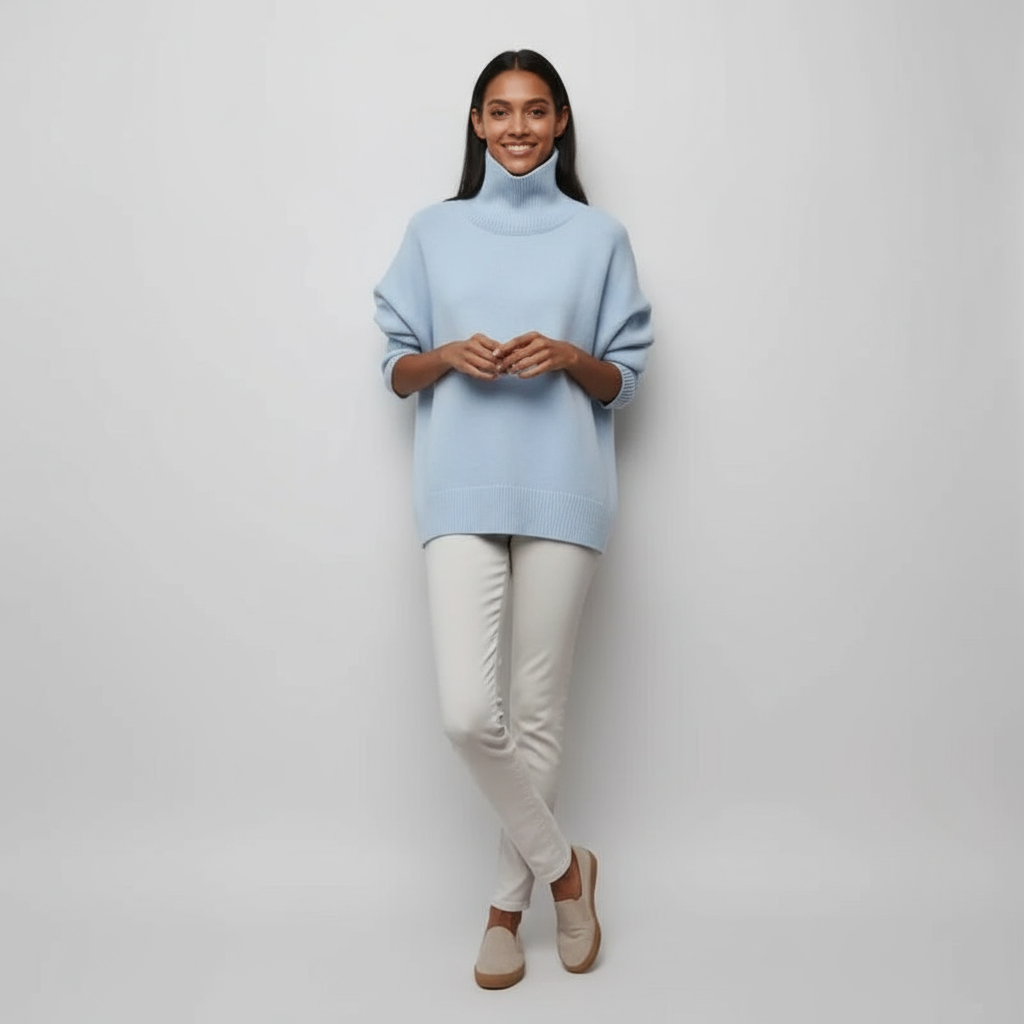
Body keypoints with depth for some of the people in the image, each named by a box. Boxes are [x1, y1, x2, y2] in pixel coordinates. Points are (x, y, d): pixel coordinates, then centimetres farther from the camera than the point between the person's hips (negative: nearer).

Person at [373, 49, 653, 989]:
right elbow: (397, 370, 12)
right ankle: (563, 863, 17)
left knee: (538, 708, 5)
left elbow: (624, 382, 10)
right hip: (463, 491, 1)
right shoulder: (433, 232, 12)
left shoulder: (599, 236, 9)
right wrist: (450, 355, -8)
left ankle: (508, 903, 25)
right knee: (468, 712, -10)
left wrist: (569, 358, -10)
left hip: (561, 489, 0)